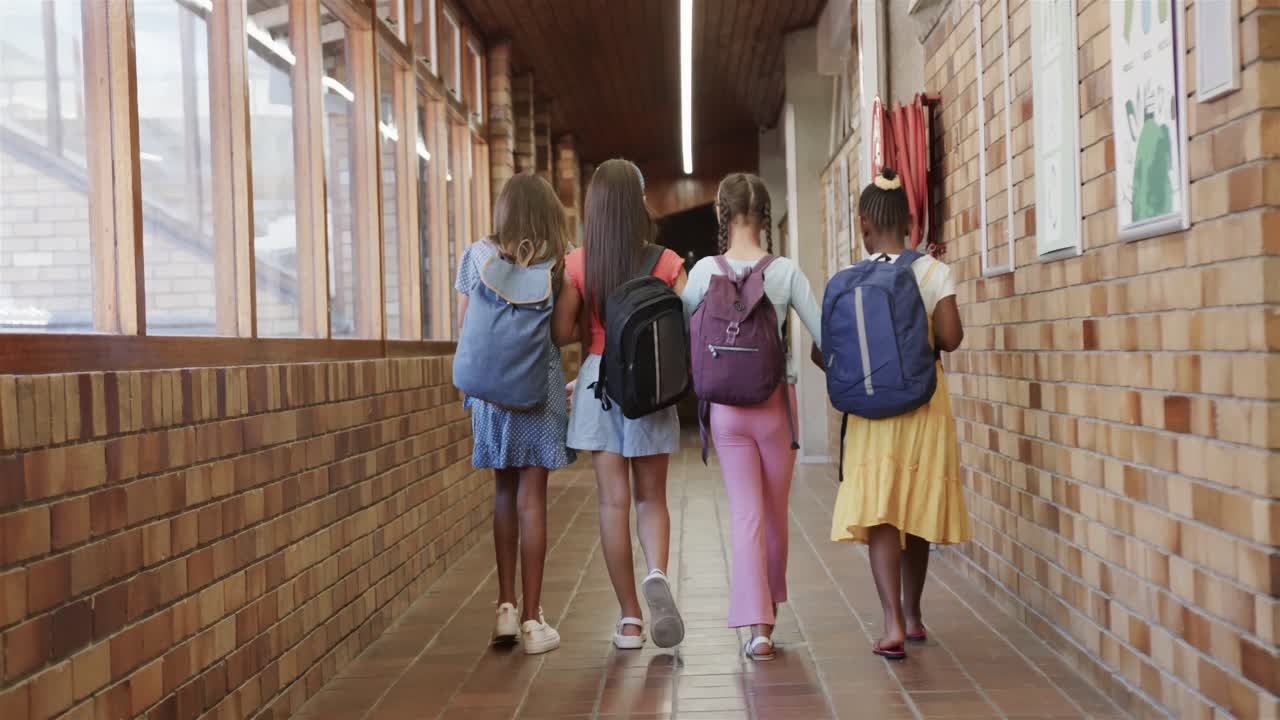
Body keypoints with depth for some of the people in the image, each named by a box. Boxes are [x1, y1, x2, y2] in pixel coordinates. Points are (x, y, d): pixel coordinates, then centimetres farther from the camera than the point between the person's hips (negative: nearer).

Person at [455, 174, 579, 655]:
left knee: (505, 492, 16)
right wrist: (586, 325, 14)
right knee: (531, 498, 2)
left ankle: (506, 606, 16)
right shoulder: (560, 260, -3)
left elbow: (464, 328, 3)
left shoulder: (476, 256, 2)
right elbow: (563, 333, -7)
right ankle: (531, 619, 5)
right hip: (539, 385, -2)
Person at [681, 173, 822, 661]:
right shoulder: (786, 273, -5)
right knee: (775, 512, 15)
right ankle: (770, 604, 32)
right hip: (776, 402, 0)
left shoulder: (705, 271, -5)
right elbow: (826, 338, -2)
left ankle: (758, 627, -2)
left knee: (746, 514, 4)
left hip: (726, 405, 0)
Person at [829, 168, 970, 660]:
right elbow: (950, 338, -9)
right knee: (916, 508, 14)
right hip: (923, 402, 2)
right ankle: (912, 614, 29)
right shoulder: (934, 273, -3)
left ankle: (893, 624, -15)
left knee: (879, 512, -2)